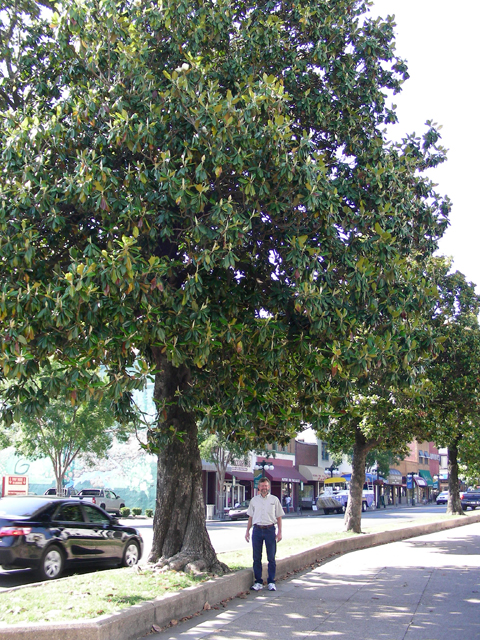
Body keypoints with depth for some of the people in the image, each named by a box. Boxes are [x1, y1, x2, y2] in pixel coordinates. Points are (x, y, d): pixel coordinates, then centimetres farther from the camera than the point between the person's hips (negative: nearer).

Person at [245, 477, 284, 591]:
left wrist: (279, 532, -1)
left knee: (271, 558, 1)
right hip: (257, 530, 2)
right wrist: (247, 531, 9)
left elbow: (279, 517, 6)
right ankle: (258, 582, 12)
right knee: (256, 558, 4)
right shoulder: (254, 500, 11)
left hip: (270, 529, -2)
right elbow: (250, 517, 15)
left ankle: (271, 582, 10)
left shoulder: (274, 499, 5)